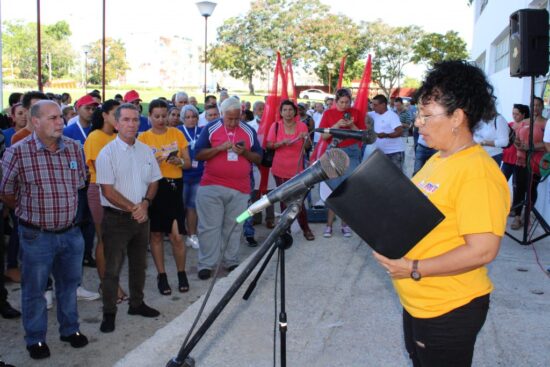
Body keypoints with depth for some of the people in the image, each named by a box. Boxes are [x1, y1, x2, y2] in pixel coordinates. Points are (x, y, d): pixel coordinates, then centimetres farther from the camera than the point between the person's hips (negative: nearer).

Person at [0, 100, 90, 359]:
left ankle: (70, 329, 38)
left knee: (69, 284, 19)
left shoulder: (74, 148, -1)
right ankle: (35, 339, 29)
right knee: (34, 290, 11)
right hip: (36, 236, -4)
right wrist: (30, 212, 8)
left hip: (70, 232, 4)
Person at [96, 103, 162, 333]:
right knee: (112, 268, 0)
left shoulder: (146, 151, 7)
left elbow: (153, 181, 11)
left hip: (141, 217, 6)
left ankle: (137, 303, 33)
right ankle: (109, 313, 12)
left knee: (139, 264, 17)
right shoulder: (107, 153, -10)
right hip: (116, 218, -5)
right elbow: (108, 190, -14)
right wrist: (132, 208, -17)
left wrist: (145, 202, -8)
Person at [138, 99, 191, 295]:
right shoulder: (143, 137, 3)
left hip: (174, 186, 0)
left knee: (177, 236, -4)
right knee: (156, 234, 7)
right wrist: (153, 162, -18)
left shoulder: (177, 134, 6)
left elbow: (188, 163, 6)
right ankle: (161, 275, 21)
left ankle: (182, 274, 16)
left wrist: (179, 161, -15)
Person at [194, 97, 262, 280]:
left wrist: (245, 152, -12)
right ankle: (206, 264, 7)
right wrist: (220, 147, -17)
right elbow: (198, 155, -4)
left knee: (234, 227, 9)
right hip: (211, 187, -2)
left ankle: (232, 261, 21)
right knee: (209, 227, 0)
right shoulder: (210, 128, 1)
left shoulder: (249, 131, 8)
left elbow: (258, 158, 8)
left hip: (240, 188, 2)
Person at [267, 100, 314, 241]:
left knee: (299, 200, -6)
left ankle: (305, 228, 6)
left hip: (297, 169, 0)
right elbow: (269, 145, -2)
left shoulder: (302, 126, 0)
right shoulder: (276, 126, -2)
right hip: (280, 169, 1)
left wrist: (306, 138, -17)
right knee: (284, 200, 9)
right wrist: (282, 143, -18)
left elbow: (307, 146, 4)